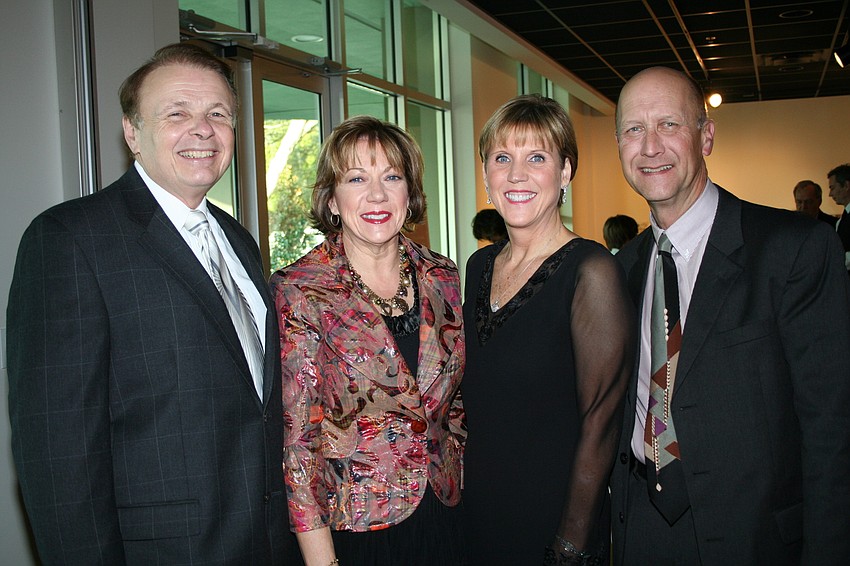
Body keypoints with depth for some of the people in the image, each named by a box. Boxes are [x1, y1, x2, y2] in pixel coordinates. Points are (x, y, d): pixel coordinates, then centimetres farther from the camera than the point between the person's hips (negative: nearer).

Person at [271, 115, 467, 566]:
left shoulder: (441, 277, 1)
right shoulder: (298, 292, -12)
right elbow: (296, 435, -12)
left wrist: (453, 468, 5)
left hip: (443, 515, 4)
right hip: (349, 529, -4)